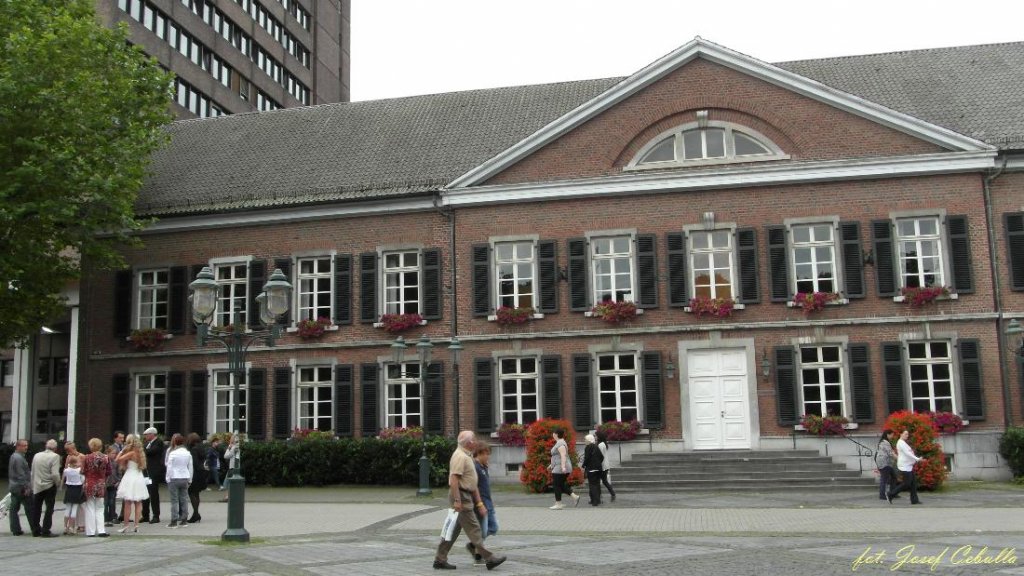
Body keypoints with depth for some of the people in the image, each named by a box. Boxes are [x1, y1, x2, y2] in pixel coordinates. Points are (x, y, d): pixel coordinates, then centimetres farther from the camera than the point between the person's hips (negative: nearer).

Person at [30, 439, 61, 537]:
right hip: (49, 486, -5)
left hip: (36, 487, 5)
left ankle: (36, 530, 19)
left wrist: (33, 486, 14)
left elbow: (32, 472, 7)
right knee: (49, 509, 2)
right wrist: (58, 483, -3)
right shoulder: (55, 457, -14)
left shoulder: (37, 455, 3)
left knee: (36, 509, 14)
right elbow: (55, 474, -20)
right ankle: (45, 531, -1)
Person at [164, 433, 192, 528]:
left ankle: (174, 521, -2)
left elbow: (169, 468, -9)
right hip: (185, 478, 4)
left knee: (174, 500, -1)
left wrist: (168, 479, 1)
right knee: (184, 499, 9)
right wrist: (189, 480, 16)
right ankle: (184, 520, 12)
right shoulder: (188, 453, 5)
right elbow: (190, 467, 9)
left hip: (174, 478, -4)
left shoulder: (172, 453, -9)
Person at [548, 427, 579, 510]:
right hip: (560, 468, 10)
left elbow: (563, 455, -26)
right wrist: (552, 465, 31)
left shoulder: (560, 443, -15)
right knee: (562, 485, 13)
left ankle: (558, 504, 0)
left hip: (559, 469, -10)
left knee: (557, 485, -3)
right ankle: (575, 496, 6)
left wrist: (563, 466, -34)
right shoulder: (560, 442, 18)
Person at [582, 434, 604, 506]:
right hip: (598, 468, 8)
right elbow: (602, 457, 13)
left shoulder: (588, 447, -11)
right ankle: (598, 500, 20)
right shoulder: (596, 447, 12)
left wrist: (583, 467, -7)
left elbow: (587, 458, -16)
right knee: (597, 484, 13)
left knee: (592, 485, -4)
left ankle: (595, 501, -8)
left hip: (591, 469, -8)